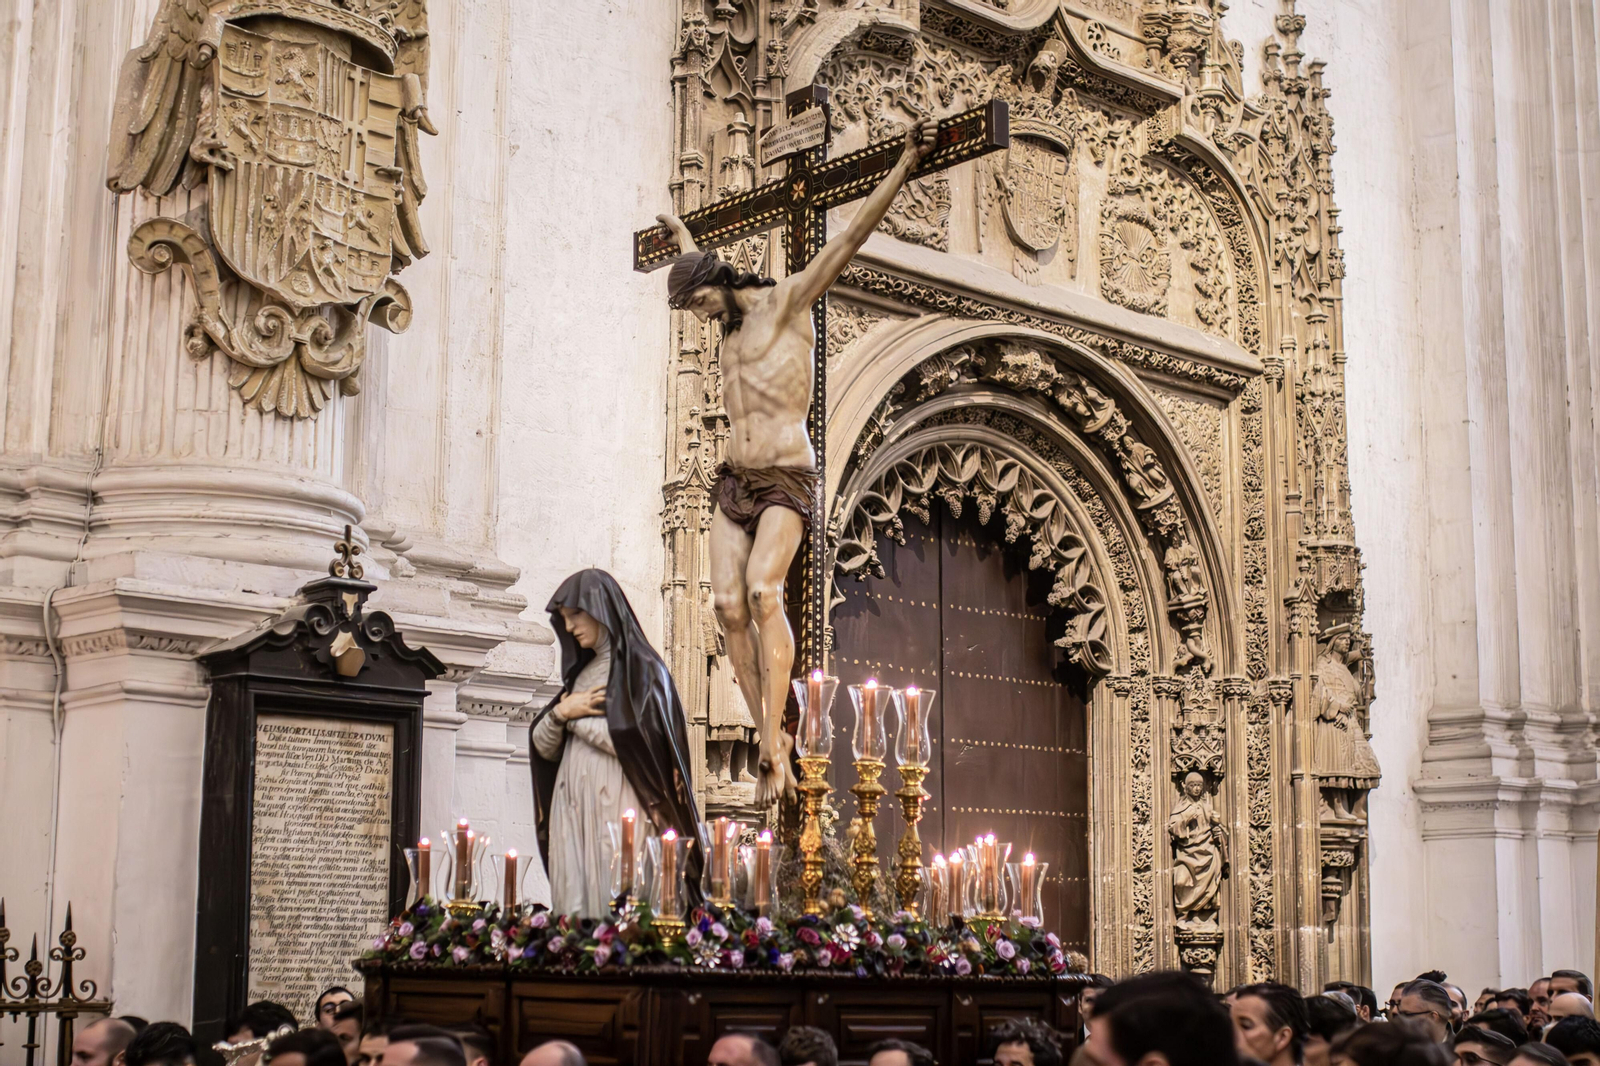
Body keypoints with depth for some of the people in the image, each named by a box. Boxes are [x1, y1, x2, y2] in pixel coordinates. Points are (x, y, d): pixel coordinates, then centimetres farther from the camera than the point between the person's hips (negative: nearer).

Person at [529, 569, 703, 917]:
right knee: (572, 904, 2)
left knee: (615, 903, -8)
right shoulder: (582, 671, 19)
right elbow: (543, 747, 18)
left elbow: (635, 740, -15)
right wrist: (559, 713, -2)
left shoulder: (641, 667, -1)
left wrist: (574, 717, -3)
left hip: (618, 810, -7)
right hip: (572, 810, 7)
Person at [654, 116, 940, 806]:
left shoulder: (788, 300, -4)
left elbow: (852, 237, -14)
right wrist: (679, 232, 61)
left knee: (763, 592, -28)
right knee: (728, 606, -10)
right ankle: (771, 746, -6)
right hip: (735, 484, 7)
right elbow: (698, 272, 41)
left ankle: (773, 743, -33)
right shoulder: (733, 322, 17)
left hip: (786, 483, -7)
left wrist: (905, 167, -23)